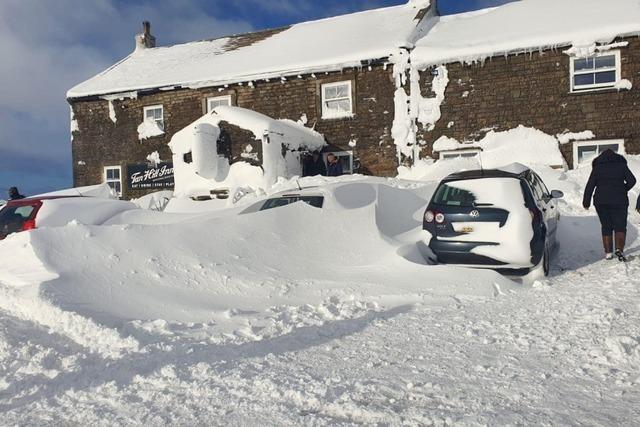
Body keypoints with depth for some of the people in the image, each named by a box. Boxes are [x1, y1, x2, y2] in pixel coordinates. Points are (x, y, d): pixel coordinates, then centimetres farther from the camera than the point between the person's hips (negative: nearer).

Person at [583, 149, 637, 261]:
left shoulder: (597, 167, 5)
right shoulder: (621, 165, 4)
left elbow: (590, 186, 1)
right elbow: (632, 180, -5)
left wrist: (586, 202, 7)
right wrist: (623, 190, 12)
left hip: (601, 202, 1)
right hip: (619, 201, -1)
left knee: (606, 227, 10)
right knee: (620, 226, 5)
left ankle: (608, 252, 9)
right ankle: (619, 249, -13)